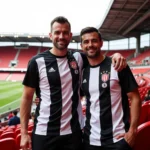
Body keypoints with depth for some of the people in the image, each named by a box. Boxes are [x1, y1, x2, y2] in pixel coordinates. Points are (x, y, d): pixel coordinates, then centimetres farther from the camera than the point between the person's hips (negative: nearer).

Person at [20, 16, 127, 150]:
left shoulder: (78, 58, 2)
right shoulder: (37, 62, -7)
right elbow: (27, 97, -2)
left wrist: (115, 55, -5)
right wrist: (24, 132, -5)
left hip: (73, 132, 3)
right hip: (44, 133, -2)